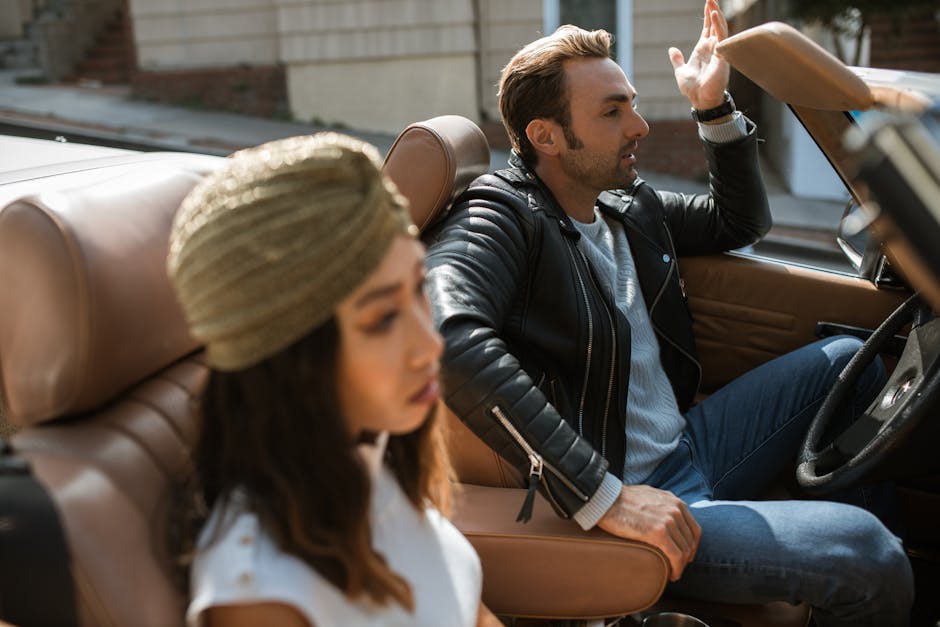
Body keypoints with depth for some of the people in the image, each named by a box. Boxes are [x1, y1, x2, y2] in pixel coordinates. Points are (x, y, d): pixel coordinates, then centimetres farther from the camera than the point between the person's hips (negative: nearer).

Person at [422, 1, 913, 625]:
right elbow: (453, 339, -38)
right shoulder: (498, 220, -18)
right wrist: (602, 496, -37)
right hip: (616, 501, -9)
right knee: (866, 558, -22)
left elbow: (741, 222, 25)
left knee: (848, 358, 17)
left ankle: (893, 521, 33)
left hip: (688, 448, 9)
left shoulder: (631, 207, 9)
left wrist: (716, 109, 10)